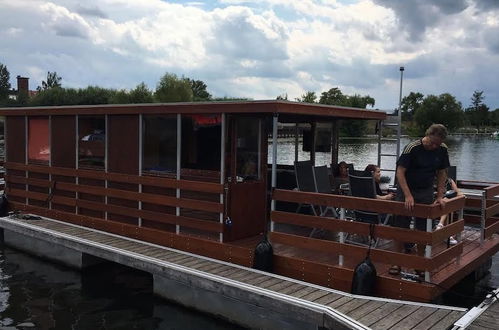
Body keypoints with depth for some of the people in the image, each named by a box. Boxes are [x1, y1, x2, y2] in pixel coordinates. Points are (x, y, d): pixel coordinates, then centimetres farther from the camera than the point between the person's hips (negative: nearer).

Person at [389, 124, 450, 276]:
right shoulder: (412, 148, -18)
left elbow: (442, 173, 7)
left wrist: (440, 197, -1)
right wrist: (408, 196, -26)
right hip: (406, 190, -3)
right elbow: (400, 172, -19)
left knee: (423, 229, 5)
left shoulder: (442, 150, -3)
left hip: (426, 192, 4)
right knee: (401, 226, 0)